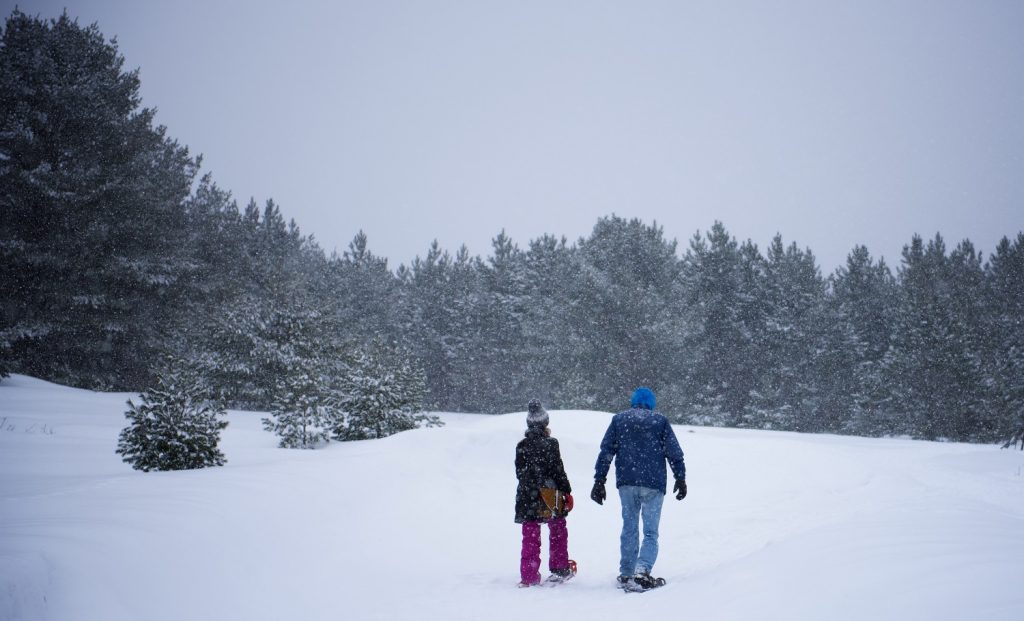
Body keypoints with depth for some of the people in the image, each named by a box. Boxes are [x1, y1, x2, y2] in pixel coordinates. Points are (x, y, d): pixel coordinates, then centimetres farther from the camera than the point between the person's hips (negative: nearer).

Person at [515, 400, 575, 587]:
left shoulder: (521, 446, 1)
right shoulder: (550, 444, -11)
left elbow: (519, 472, 9)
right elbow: (558, 471, -10)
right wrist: (567, 492, -1)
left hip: (526, 498, 3)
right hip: (550, 498, -3)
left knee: (530, 537, 7)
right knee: (558, 531, 17)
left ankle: (529, 576, 5)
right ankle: (559, 568, 22)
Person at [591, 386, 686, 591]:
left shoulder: (618, 419, 10)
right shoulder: (660, 421, 6)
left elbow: (606, 451, 6)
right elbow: (674, 452, 4)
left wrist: (599, 480, 6)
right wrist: (680, 479, 12)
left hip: (626, 483, 2)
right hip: (653, 484, -2)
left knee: (629, 529, 14)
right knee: (650, 532, 2)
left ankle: (626, 574, 14)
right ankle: (642, 570, -18)